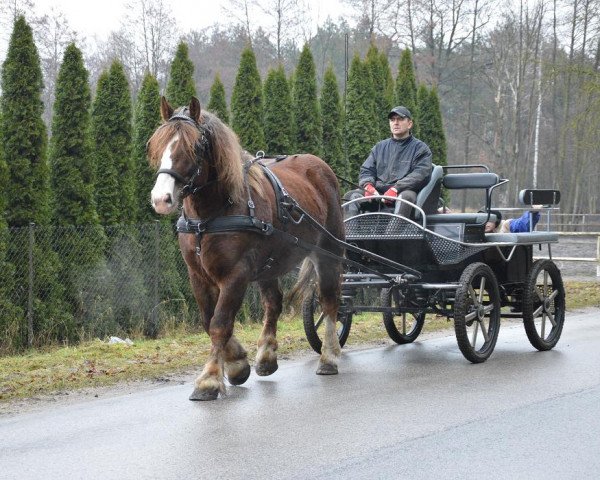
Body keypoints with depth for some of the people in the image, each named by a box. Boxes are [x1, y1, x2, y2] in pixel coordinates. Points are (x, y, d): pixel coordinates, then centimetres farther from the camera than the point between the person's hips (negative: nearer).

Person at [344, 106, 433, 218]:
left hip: (405, 190, -4)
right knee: (351, 195, -20)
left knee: (406, 196, -39)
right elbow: (366, 170, 19)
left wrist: (396, 189, -19)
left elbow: (421, 174, -5)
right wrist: (368, 185, -7)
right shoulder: (380, 147, 26)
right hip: (377, 191, 4)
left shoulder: (420, 148, 11)